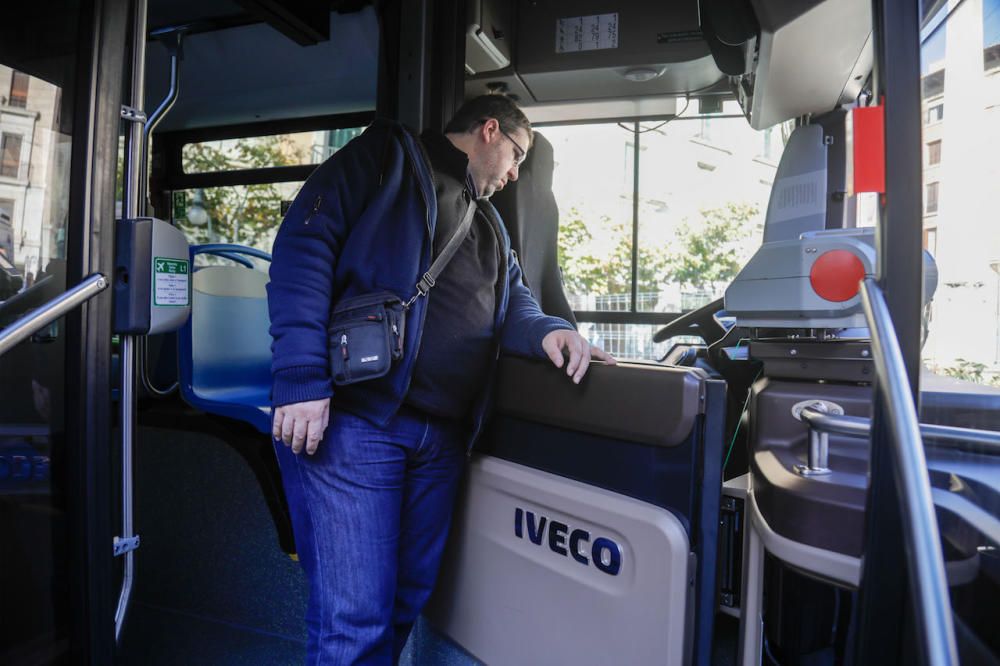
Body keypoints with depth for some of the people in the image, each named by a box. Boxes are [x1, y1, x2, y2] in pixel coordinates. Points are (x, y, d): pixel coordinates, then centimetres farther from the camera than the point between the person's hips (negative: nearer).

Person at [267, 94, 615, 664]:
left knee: (409, 605, 16)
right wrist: (301, 378, -19)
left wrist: (548, 330, -8)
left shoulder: (490, 224, 25)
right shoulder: (388, 158, 3)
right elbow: (304, 247, -9)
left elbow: (512, 303, 18)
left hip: (442, 439, 8)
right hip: (352, 420, -7)